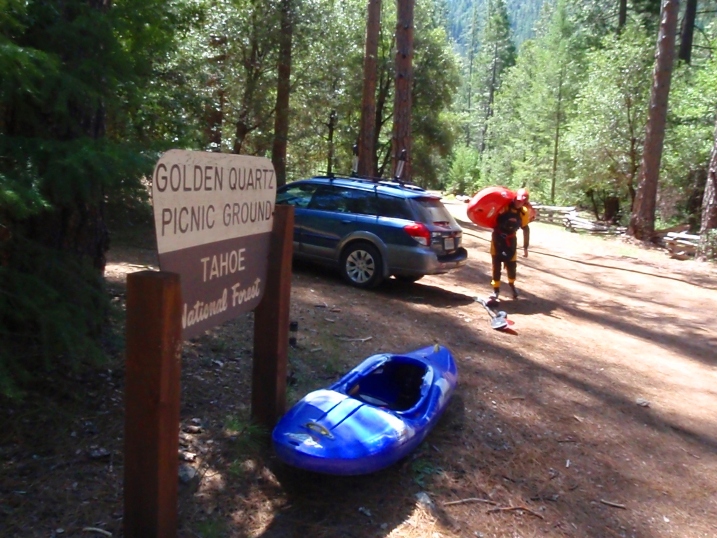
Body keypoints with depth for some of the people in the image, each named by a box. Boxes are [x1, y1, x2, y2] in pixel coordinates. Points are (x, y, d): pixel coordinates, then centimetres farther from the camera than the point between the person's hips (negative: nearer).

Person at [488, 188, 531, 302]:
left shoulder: (524, 212, -5)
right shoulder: (504, 206, -17)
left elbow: (526, 229, 5)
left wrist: (525, 247, 7)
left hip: (511, 240, 3)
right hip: (497, 238, -3)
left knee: (512, 265, 8)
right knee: (496, 265, -1)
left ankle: (512, 284, 37)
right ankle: (496, 290, 9)